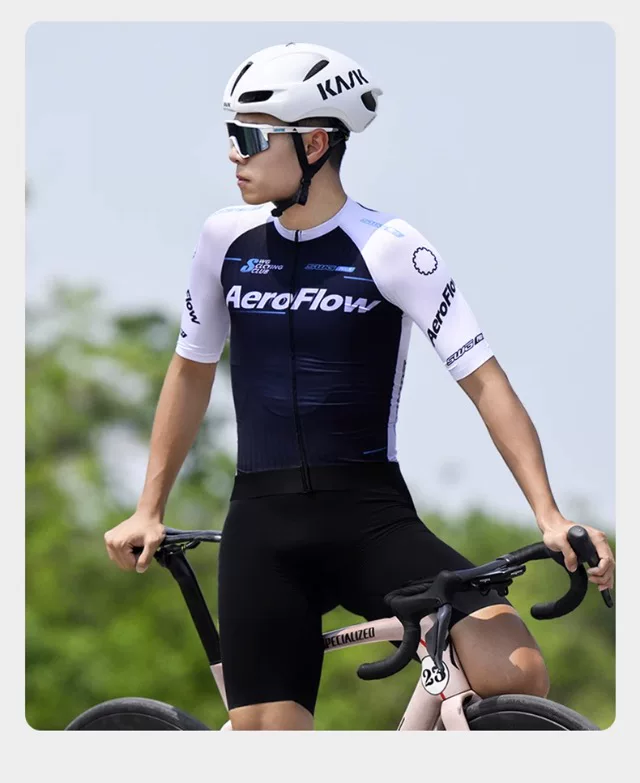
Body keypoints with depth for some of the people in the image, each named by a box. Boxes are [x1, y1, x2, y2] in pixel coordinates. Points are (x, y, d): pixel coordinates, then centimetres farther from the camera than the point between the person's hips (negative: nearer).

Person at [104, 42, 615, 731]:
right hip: (262, 526, 3)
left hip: (373, 518, -3)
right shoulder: (227, 240, 6)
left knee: (517, 674, -25)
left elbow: (484, 382, -9)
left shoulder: (390, 249, -6)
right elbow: (192, 370, 20)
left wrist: (550, 517, -19)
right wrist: (148, 510, 18)